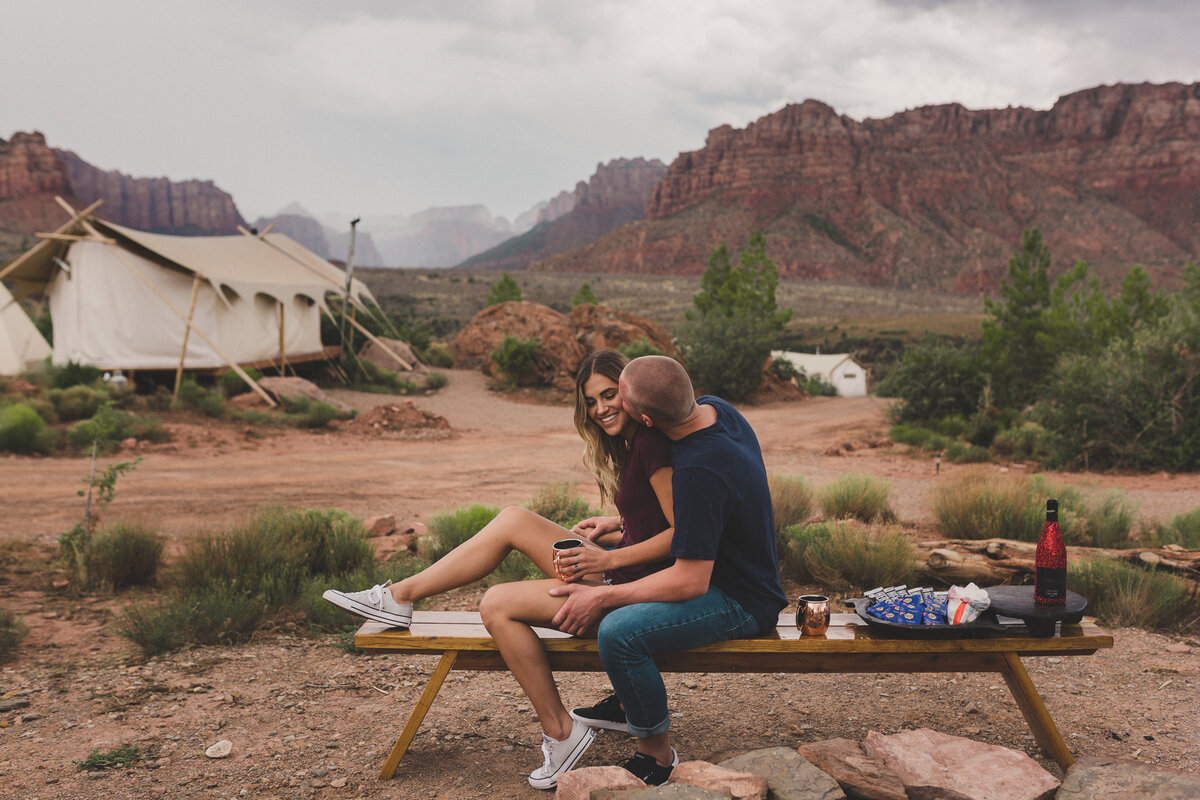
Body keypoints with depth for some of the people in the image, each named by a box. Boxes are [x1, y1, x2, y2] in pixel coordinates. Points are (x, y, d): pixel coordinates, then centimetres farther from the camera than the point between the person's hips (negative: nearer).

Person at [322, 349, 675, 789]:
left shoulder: (652, 442, -18)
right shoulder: (631, 442, 11)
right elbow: (663, 517, 21)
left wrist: (608, 558, -20)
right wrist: (617, 525, 7)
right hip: (618, 570, 10)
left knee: (498, 605, -12)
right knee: (514, 521, 6)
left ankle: (561, 731, 0)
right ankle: (401, 596, 11)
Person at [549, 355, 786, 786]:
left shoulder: (699, 471, -34)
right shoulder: (712, 408, -5)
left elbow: (690, 583, -29)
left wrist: (601, 597, -21)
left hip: (742, 602, -10)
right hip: (718, 563, 10)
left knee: (618, 632, -30)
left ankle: (658, 755, -5)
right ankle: (624, 702, 32)